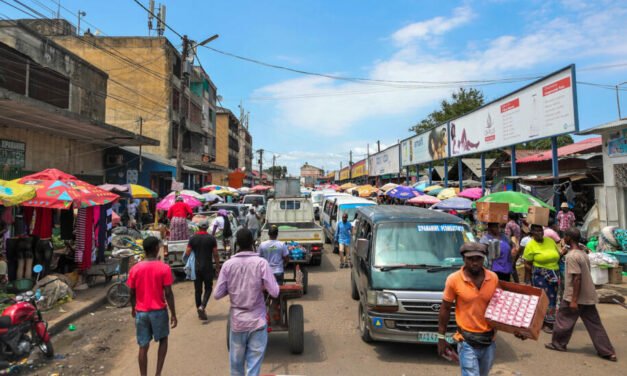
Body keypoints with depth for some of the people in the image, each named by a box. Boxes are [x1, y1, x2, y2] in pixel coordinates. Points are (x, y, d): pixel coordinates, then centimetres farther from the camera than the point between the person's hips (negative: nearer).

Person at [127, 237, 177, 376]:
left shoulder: (135, 269, -3)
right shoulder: (164, 268, -12)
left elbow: (132, 293, 5)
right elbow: (168, 293, -12)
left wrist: (133, 309, 23)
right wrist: (173, 314, -4)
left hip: (141, 312, 2)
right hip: (159, 311, -2)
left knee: (143, 347, 12)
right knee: (163, 339, 19)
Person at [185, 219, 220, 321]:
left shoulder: (193, 238, -2)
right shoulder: (211, 238, -5)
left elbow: (187, 253, -3)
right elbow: (215, 255, -4)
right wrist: (218, 268, 5)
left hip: (196, 268, 2)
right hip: (208, 267, -2)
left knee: (198, 290, 11)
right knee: (208, 288, 10)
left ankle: (199, 309, 18)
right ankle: (202, 306, -10)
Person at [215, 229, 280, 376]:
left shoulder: (228, 264, -6)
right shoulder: (261, 262, -12)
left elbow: (218, 294, -5)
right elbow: (274, 292, -14)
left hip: (237, 321, 2)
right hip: (257, 321, -2)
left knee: (236, 363, 20)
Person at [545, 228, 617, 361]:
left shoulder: (572, 256, -20)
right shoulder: (583, 253, 8)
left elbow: (577, 278, -23)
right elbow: (584, 274, 15)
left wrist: (574, 300, -20)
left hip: (574, 296, -8)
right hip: (588, 295, 8)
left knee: (563, 319, 8)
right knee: (594, 324, 13)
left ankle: (558, 343, 21)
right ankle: (607, 352, 15)